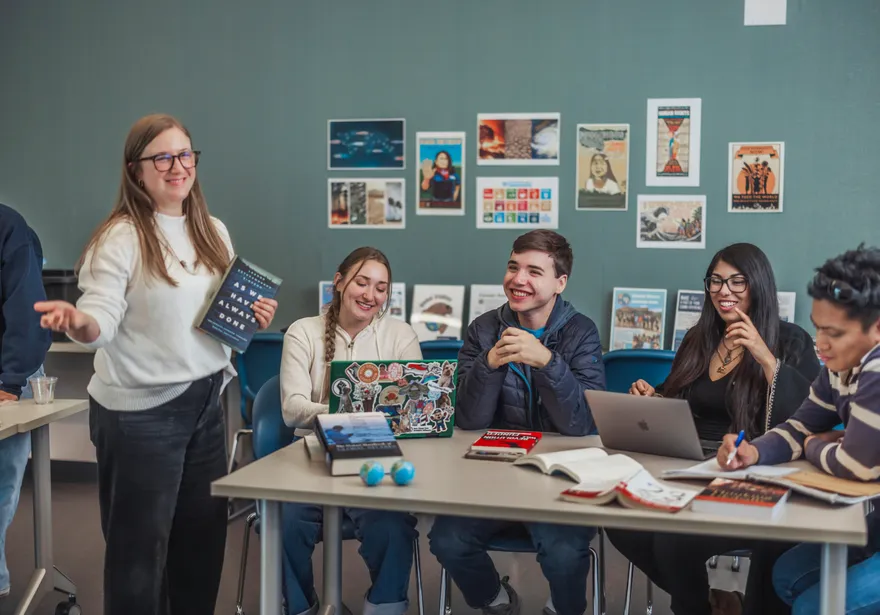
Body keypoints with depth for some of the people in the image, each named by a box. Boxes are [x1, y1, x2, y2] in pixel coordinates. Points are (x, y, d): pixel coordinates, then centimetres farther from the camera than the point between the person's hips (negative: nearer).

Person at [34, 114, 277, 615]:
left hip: (206, 401, 7)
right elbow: (101, 320, -21)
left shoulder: (213, 232, 9)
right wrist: (78, 322, -42)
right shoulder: (120, 237, -12)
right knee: (140, 546, 4)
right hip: (140, 410, -7)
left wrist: (253, 316, 0)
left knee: (205, 535, 16)